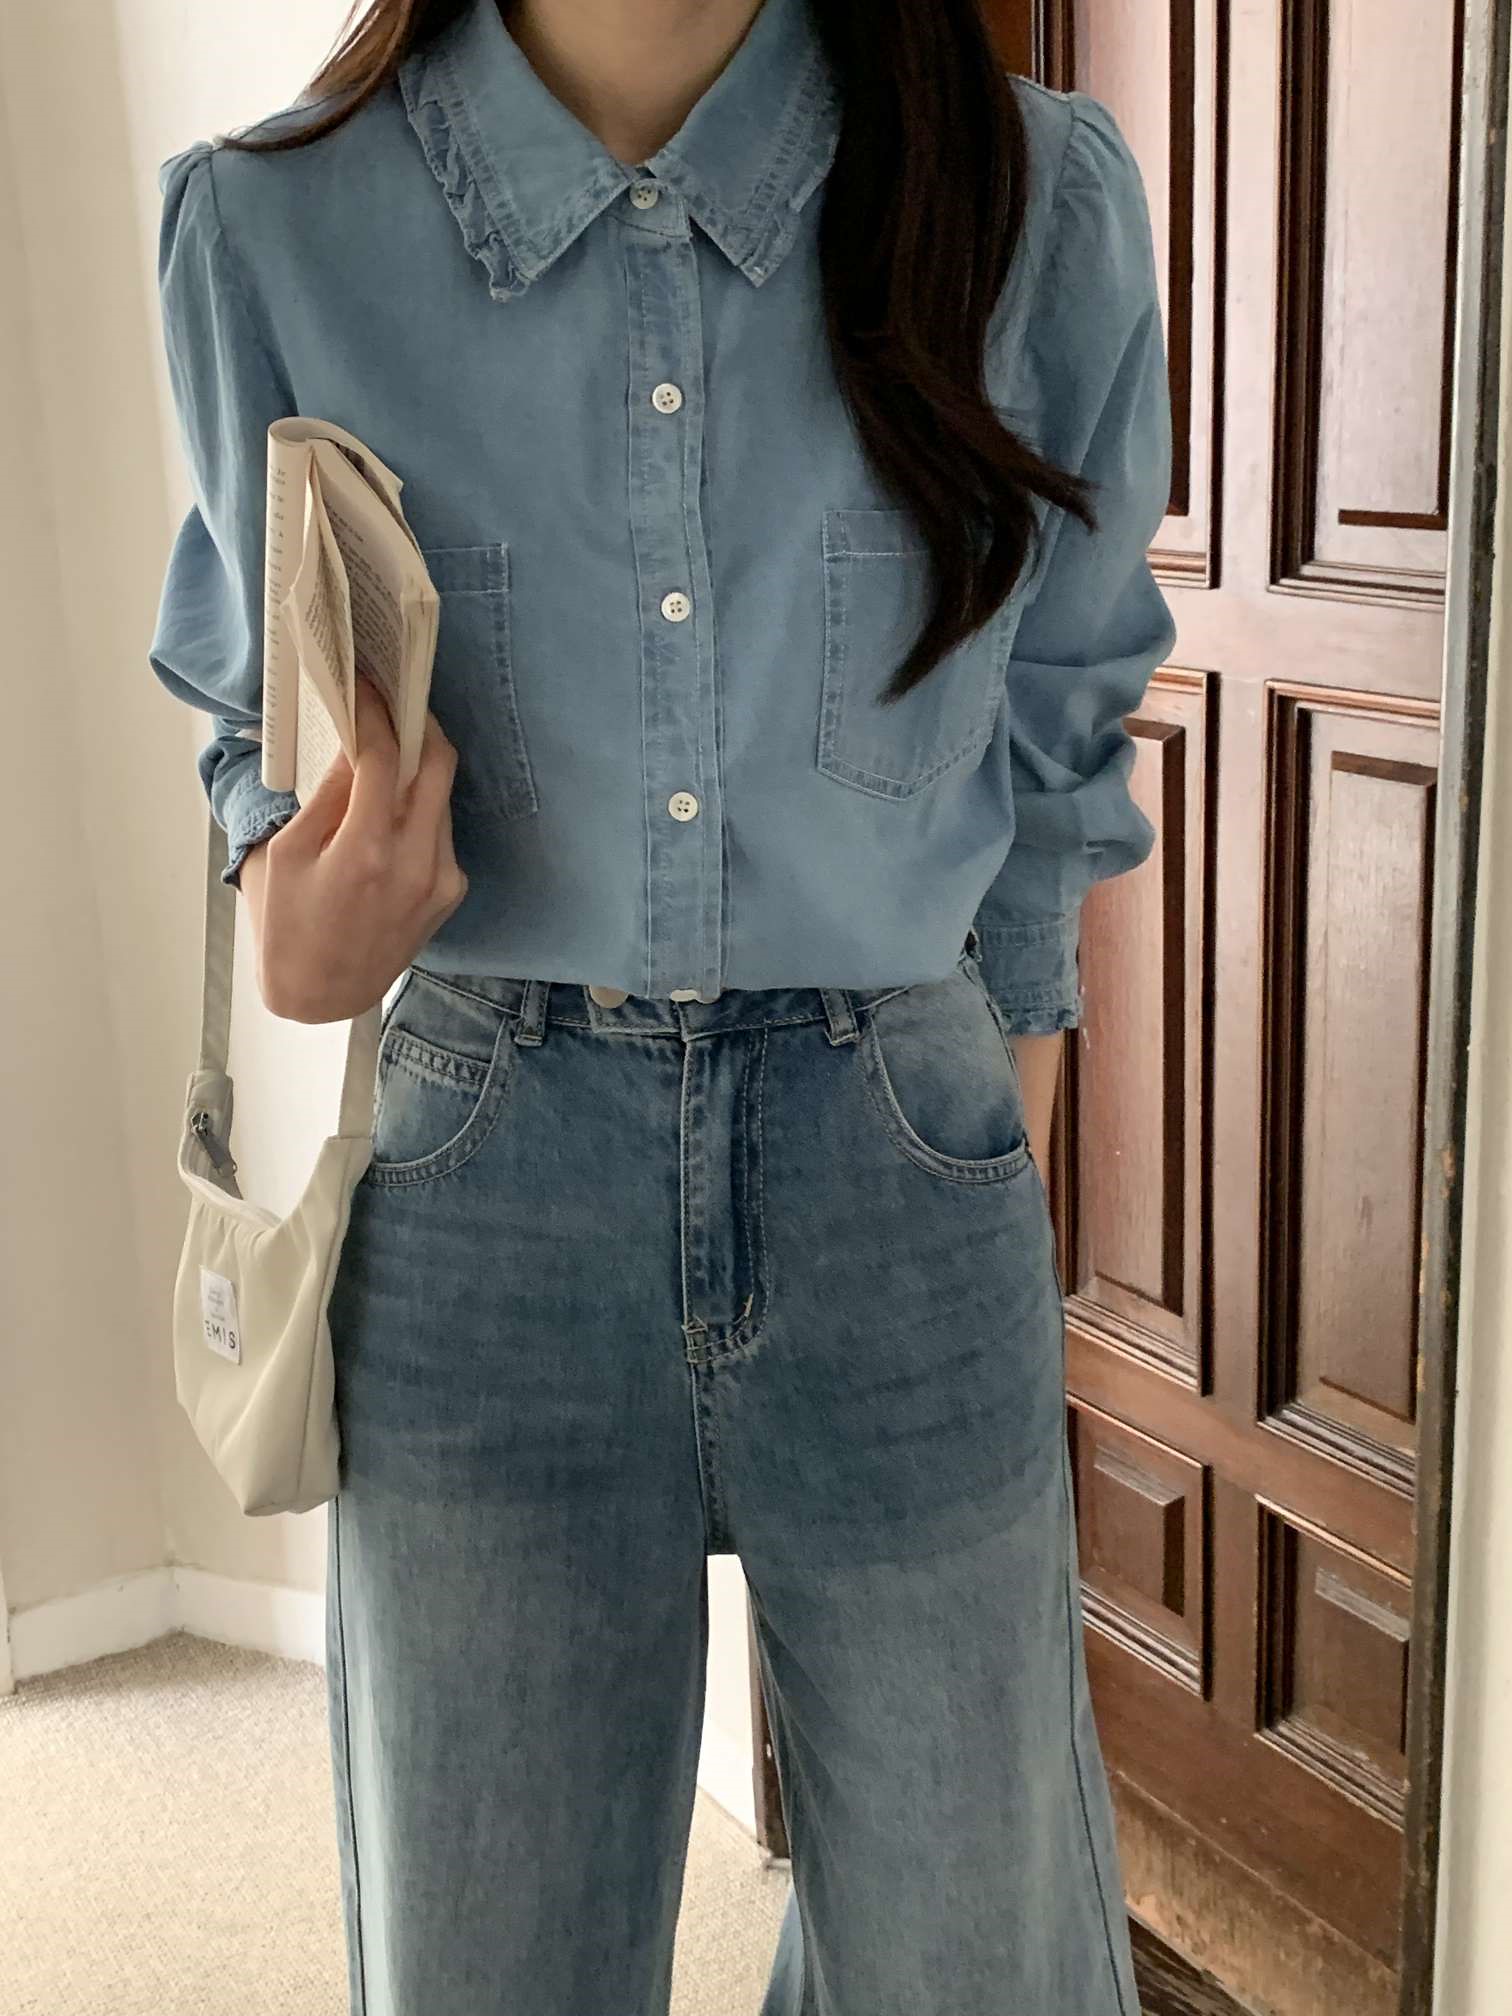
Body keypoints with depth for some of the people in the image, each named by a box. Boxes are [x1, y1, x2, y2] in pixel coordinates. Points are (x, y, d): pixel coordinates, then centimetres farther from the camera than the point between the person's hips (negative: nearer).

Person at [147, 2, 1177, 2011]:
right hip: (484, 1186, 0)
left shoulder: (1035, 199, -3)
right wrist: (295, 908, -13)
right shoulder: (276, 227, -4)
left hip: (903, 1182, 1)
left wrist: (1016, 1195, 11)